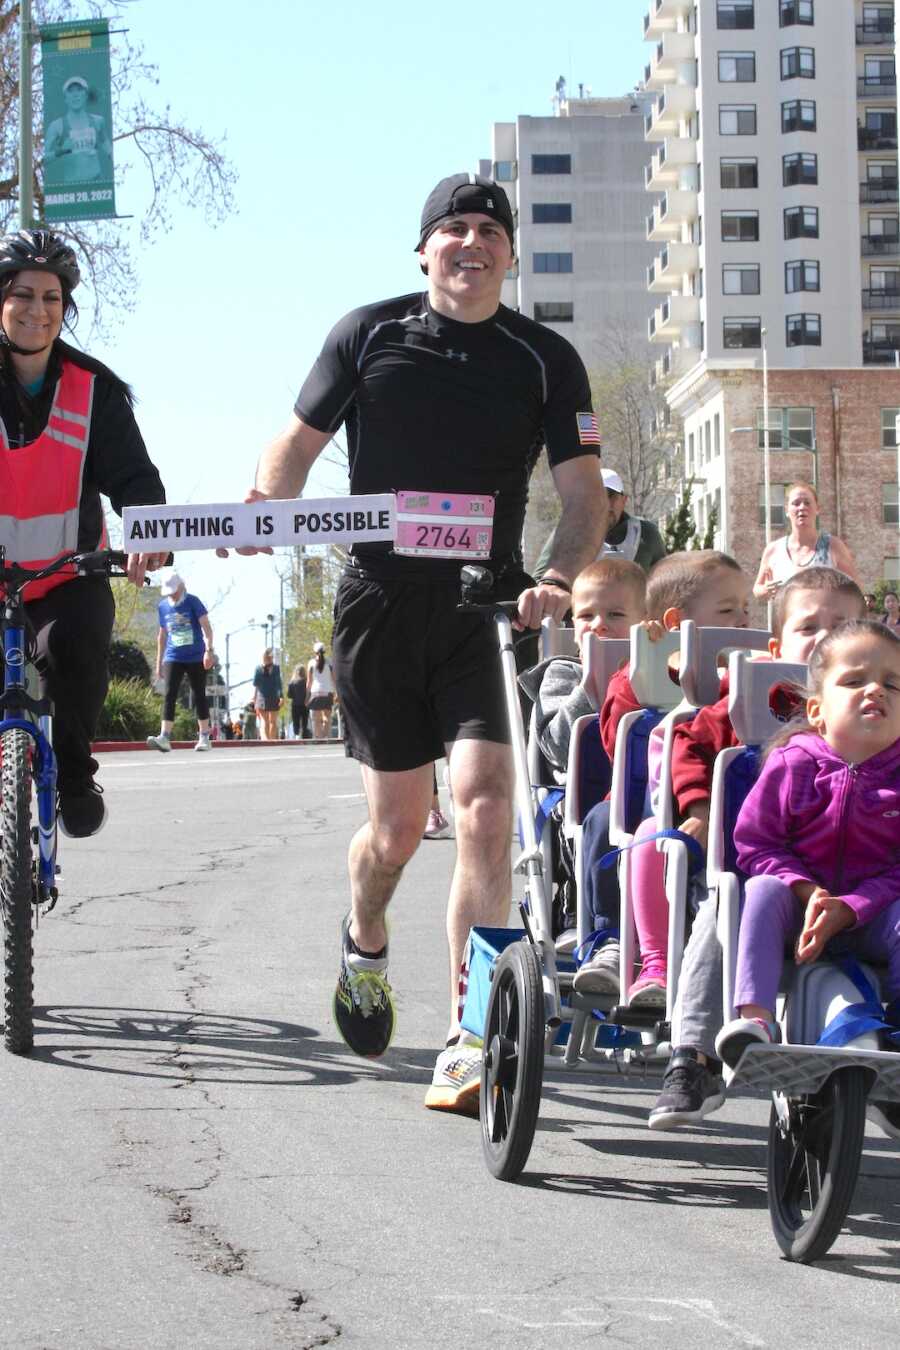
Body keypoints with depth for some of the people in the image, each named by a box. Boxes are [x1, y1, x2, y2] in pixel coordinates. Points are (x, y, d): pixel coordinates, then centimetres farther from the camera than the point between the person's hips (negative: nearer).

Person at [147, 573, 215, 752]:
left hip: (196, 657, -3)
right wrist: (159, 661, 17)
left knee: (199, 695, 5)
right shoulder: (163, 606, 8)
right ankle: (164, 738, -19)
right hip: (173, 659, 3)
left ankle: (204, 737, 15)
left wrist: (209, 650, -26)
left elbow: (206, 626, -13)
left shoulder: (193, 602, -5)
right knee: (169, 695, -10)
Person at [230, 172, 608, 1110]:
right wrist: (261, 506, -13)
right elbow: (301, 441, 8)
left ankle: (466, 1045, -11)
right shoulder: (370, 334, 1)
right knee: (398, 827, 4)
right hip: (381, 602, 0)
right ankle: (363, 944, 41)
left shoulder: (546, 361, 1)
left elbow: (584, 493, -1)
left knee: (485, 804, -16)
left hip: (486, 610, 0)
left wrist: (559, 579, -19)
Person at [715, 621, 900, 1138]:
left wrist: (845, 910, -23)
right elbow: (754, 840, -5)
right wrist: (806, 891, -20)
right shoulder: (793, 764, -5)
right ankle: (755, 1015, -41)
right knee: (765, 890, -29)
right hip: (798, 903, 0)